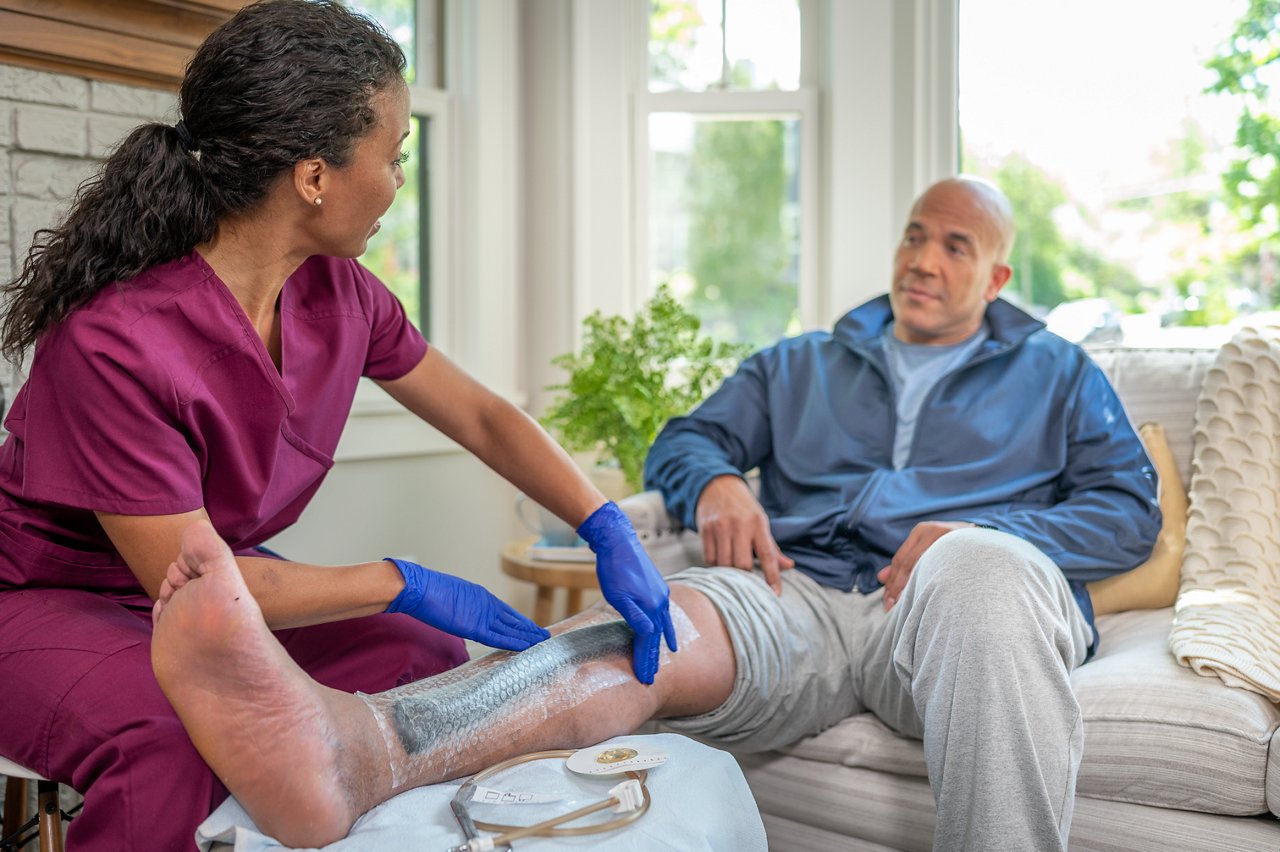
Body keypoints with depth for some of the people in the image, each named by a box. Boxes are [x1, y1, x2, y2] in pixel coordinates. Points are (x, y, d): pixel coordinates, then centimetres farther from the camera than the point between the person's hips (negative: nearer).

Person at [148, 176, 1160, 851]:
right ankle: (358, 747, -58)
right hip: (801, 596, 1)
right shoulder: (800, 364, 29)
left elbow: (1130, 510, 14)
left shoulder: (1057, 374, 25)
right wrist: (716, 481, -4)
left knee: (980, 564, -39)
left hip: (968, 597, 0)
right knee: (645, 624, -33)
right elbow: (684, 439, 23)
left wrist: (979, 537, -6)